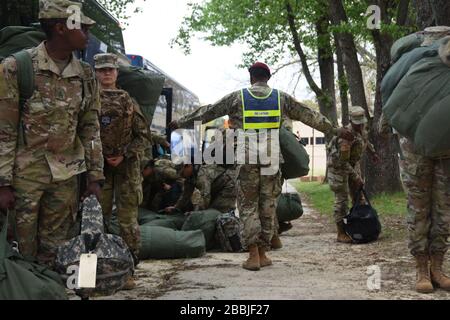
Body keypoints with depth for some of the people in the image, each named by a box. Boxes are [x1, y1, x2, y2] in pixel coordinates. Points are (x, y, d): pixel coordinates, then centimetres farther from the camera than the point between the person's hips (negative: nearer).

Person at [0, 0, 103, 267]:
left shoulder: (86, 76, 6)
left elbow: (91, 129, 11)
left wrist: (95, 178, 7)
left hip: (66, 176, 4)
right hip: (24, 173, -4)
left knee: (56, 252, 6)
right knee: (21, 249, 0)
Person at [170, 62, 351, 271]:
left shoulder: (237, 97, 3)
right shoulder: (282, 98, 7)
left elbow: (207, 112, 10)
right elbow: (309, 116, 12)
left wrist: (182, 123, 22)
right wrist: (335, 131, 21)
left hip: (247, 161, -1)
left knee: (248, 206, 5)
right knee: (268, 206, 10)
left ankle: (253, 255, -3)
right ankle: (262, 254, 15)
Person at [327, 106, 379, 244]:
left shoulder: (361, 127, -9)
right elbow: (342, 162, -32)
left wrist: (373, 152, 22)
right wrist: (356, 178, -29)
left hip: (353, 164, 8)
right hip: (338, 166, -8)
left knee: (358, 196, 9)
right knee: (342, 199, -9)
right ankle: (341, 234, -7)